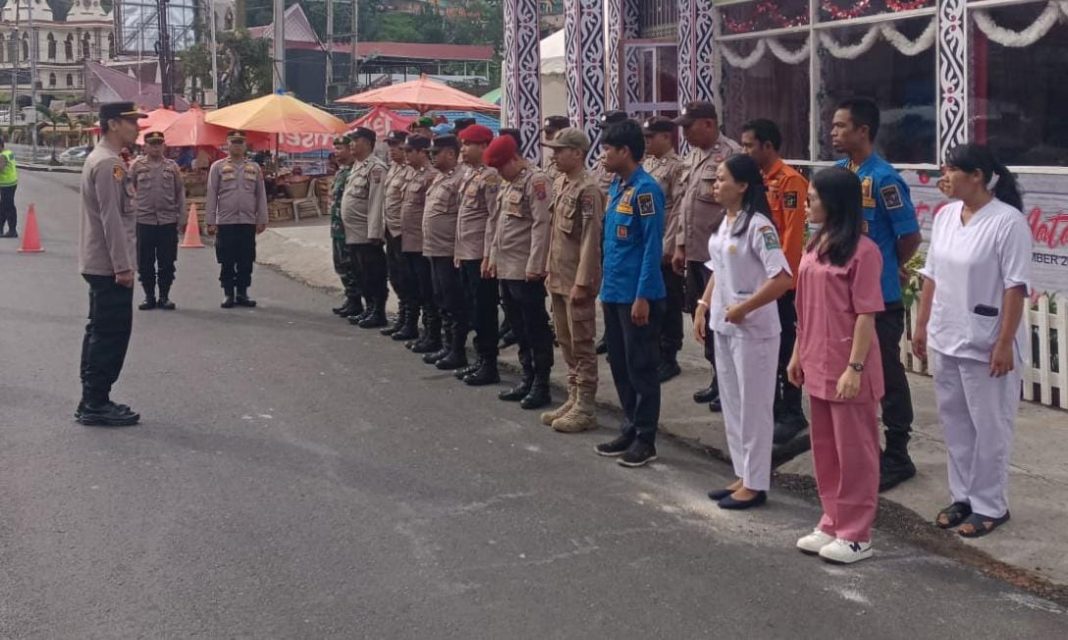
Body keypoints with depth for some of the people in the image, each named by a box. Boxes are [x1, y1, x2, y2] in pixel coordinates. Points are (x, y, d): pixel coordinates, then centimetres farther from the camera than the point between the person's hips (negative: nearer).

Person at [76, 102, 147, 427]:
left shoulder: (100, 159, 16)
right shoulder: (109, 163, -17)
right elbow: (111, 218, -22)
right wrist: (122, 266, -22)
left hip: (99, 265, 11)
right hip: (110, 266, -11)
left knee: (100, 333, 13)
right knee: (112, 334, -6)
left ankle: (92, 402, 19)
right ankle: (96, 405, -2)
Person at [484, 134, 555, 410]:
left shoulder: (537, 181, -12)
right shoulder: (509, 185, 17)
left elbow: (542, 225, -19)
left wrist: (535, 266, -21)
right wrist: (494, 258, 18)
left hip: (526, 272, -9)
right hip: (506, 270, 9)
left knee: (536, 329, -2)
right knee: (519, 330, 14)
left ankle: (541, 386, 4)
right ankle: (528, 379, 22)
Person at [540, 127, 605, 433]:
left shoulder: (587, 189, -16)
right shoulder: (559, 184, 11)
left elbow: (591, 239, -19)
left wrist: (582, 282, -20)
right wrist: (551, 272, 16)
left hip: (577, 281, -9)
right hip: (558, 279, 9)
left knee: (582, 344, -1)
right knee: (566, 342, 15)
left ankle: (586, 408, 6)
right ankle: (574, 399, 25)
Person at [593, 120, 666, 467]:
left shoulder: (645, 189, -15)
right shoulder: (615, 187, 11)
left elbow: (653, 246, -17)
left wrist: (643, 296, -19)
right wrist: (606, 287, 16)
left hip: (637, 295, -9)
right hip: (614, 292, 9)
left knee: (641, 368, 1)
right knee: (619, 365, 15)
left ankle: (645, 438, 10)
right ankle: (629, 428, 26)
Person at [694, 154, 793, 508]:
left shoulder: (758, 226, -18)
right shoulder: (724, 223, 9)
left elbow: (782, 279, -25)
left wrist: (744, 309, -21)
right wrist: (703, 308, 11)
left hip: (752, 331, -9)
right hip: (724, 328, 9)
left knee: (753, 407, 1)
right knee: (731, 405, 15)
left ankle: (755, 484, 11)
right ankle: (742, 476, 26)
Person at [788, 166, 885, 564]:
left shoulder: (862, 251, -15)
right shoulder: (815, 245, 10)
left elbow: (866, 315, -16)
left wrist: (854, 368, -19)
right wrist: (798, 353, 15)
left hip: (847, 368, -8)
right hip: (818, 364, 8)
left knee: (854, 449, 3)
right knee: (824, 447, 16)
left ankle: (856, 535, 13)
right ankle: (833, 524, 28)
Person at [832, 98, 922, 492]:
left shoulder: (884, 178, -17)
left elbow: (910, 236, -14)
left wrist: (890, 267, 3)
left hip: (879, 295, -7)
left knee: (887, 375, 3)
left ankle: (897, 456, 14)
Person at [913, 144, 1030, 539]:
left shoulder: (1008, 221, -16)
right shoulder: (945, 216, 6)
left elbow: (1016, 287, -17)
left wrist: (1004, 343, -19)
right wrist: (922, 326, 12)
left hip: (986, 343, -7)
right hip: (946, 339, 7)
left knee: (989, 426, 3)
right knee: (955, 421, 14)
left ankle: (989, 506, 14)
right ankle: (963, 496, 27)